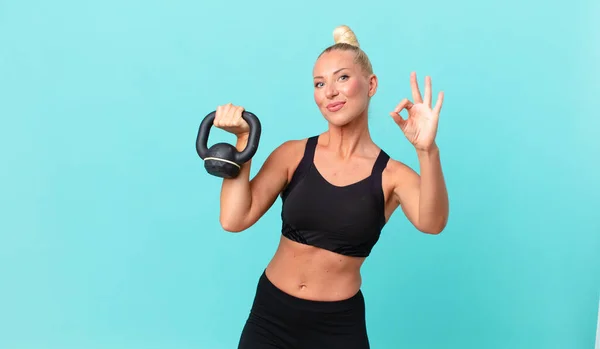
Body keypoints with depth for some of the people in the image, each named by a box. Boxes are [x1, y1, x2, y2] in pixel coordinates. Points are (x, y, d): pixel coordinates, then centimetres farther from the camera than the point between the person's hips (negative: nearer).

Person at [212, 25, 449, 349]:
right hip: (270, 314, 2)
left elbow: (431, 224, -29)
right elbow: (234, 220, -14)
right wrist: (243, 138, -17)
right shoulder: (292, 154, -6)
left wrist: (427, 151, -44)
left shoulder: (393, 176, -9)